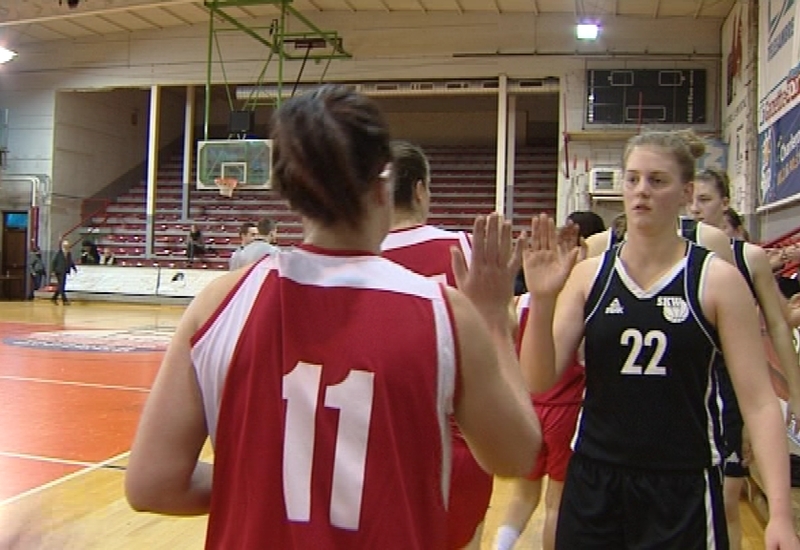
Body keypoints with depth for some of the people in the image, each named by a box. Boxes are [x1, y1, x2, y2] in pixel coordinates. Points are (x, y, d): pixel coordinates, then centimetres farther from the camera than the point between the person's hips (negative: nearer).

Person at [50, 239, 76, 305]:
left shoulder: (69, 253, 7)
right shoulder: (58, 253, -8)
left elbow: (71, 262, 13)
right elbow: (54, 262, -6)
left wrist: (74, 268, 1)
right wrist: (52, 270, -10)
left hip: (64, 272, 6)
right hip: (59, 272, -6)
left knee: (60, 286, 12)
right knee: (61, 286, -7)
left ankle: (54, 298, 27)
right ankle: (64, 300, -9)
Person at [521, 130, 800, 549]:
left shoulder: (718, 279, -6)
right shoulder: (588, 275, -1)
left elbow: (759, 401, -8)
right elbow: (539, 381, -6)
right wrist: (542, 299, -20)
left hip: (685, 491, -2)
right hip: (592, 487, 2)